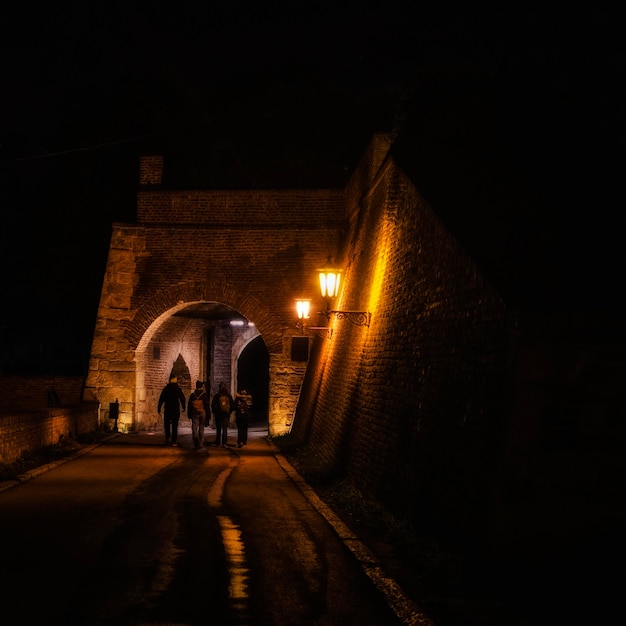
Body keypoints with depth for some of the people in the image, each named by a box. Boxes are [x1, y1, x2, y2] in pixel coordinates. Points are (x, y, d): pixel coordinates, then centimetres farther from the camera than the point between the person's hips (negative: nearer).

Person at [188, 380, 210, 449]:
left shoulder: (192, 395, 2)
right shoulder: (204, 395, -5)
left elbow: (189, 405, 5)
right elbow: (207, 405, -7)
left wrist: (189, 415, 12)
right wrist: (208, 414, -1)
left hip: (194, 414, 1)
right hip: (202, 414, -1)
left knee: (194, 428, -1)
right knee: (201, 429, 10)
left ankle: (195, 438, -29)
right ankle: (200, 444, 11)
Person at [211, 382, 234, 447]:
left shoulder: (216, 396, -7)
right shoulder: (229, 396, -3)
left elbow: (213, 405, -6)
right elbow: (232, 405, 1)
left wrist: (214, 412, 8)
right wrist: (229, 412, 13)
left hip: (218, 414, 0)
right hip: (226, 414, 0)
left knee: (218, 429, 13)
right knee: (225, 429, 0)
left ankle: (217, 442, 20)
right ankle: (224, 443, -12)